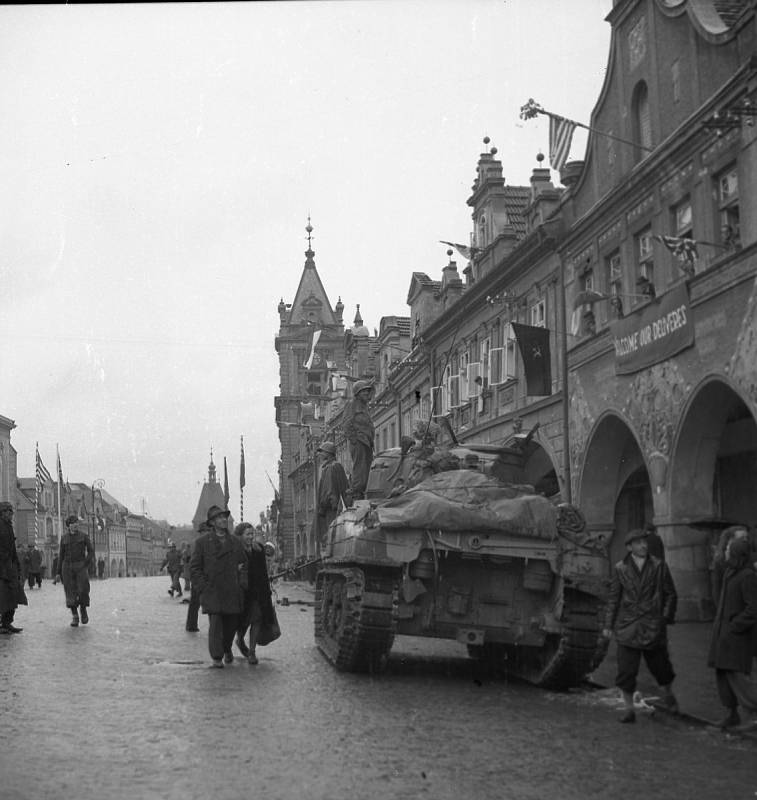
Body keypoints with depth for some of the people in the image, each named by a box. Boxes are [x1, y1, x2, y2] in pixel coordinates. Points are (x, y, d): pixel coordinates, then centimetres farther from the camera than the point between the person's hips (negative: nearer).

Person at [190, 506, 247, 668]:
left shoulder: (235, 542, 12)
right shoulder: (202, 542, 2)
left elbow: (244, 564, 17)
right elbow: (195, 568, 3)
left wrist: (242, 584, 4)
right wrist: (203, 587, -7)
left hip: (233, 593, 3)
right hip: (212, 592, -3)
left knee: (232, 624, 9)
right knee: (215, 623, -12)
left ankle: (227, 649, 36)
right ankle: (216, 657, -2)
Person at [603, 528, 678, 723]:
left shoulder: (659, 566, 1)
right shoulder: (620, 569, 2)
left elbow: (671, 595, 8)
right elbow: (613, 598, 6)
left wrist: (666, 617, 0)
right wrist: (608, 624, 4)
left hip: (653, 626, 0)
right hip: (627, 627, 0)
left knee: (660, 665, 12)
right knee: (626, 670, -3)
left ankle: (668, 694, 40)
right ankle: (629, 709, 7)